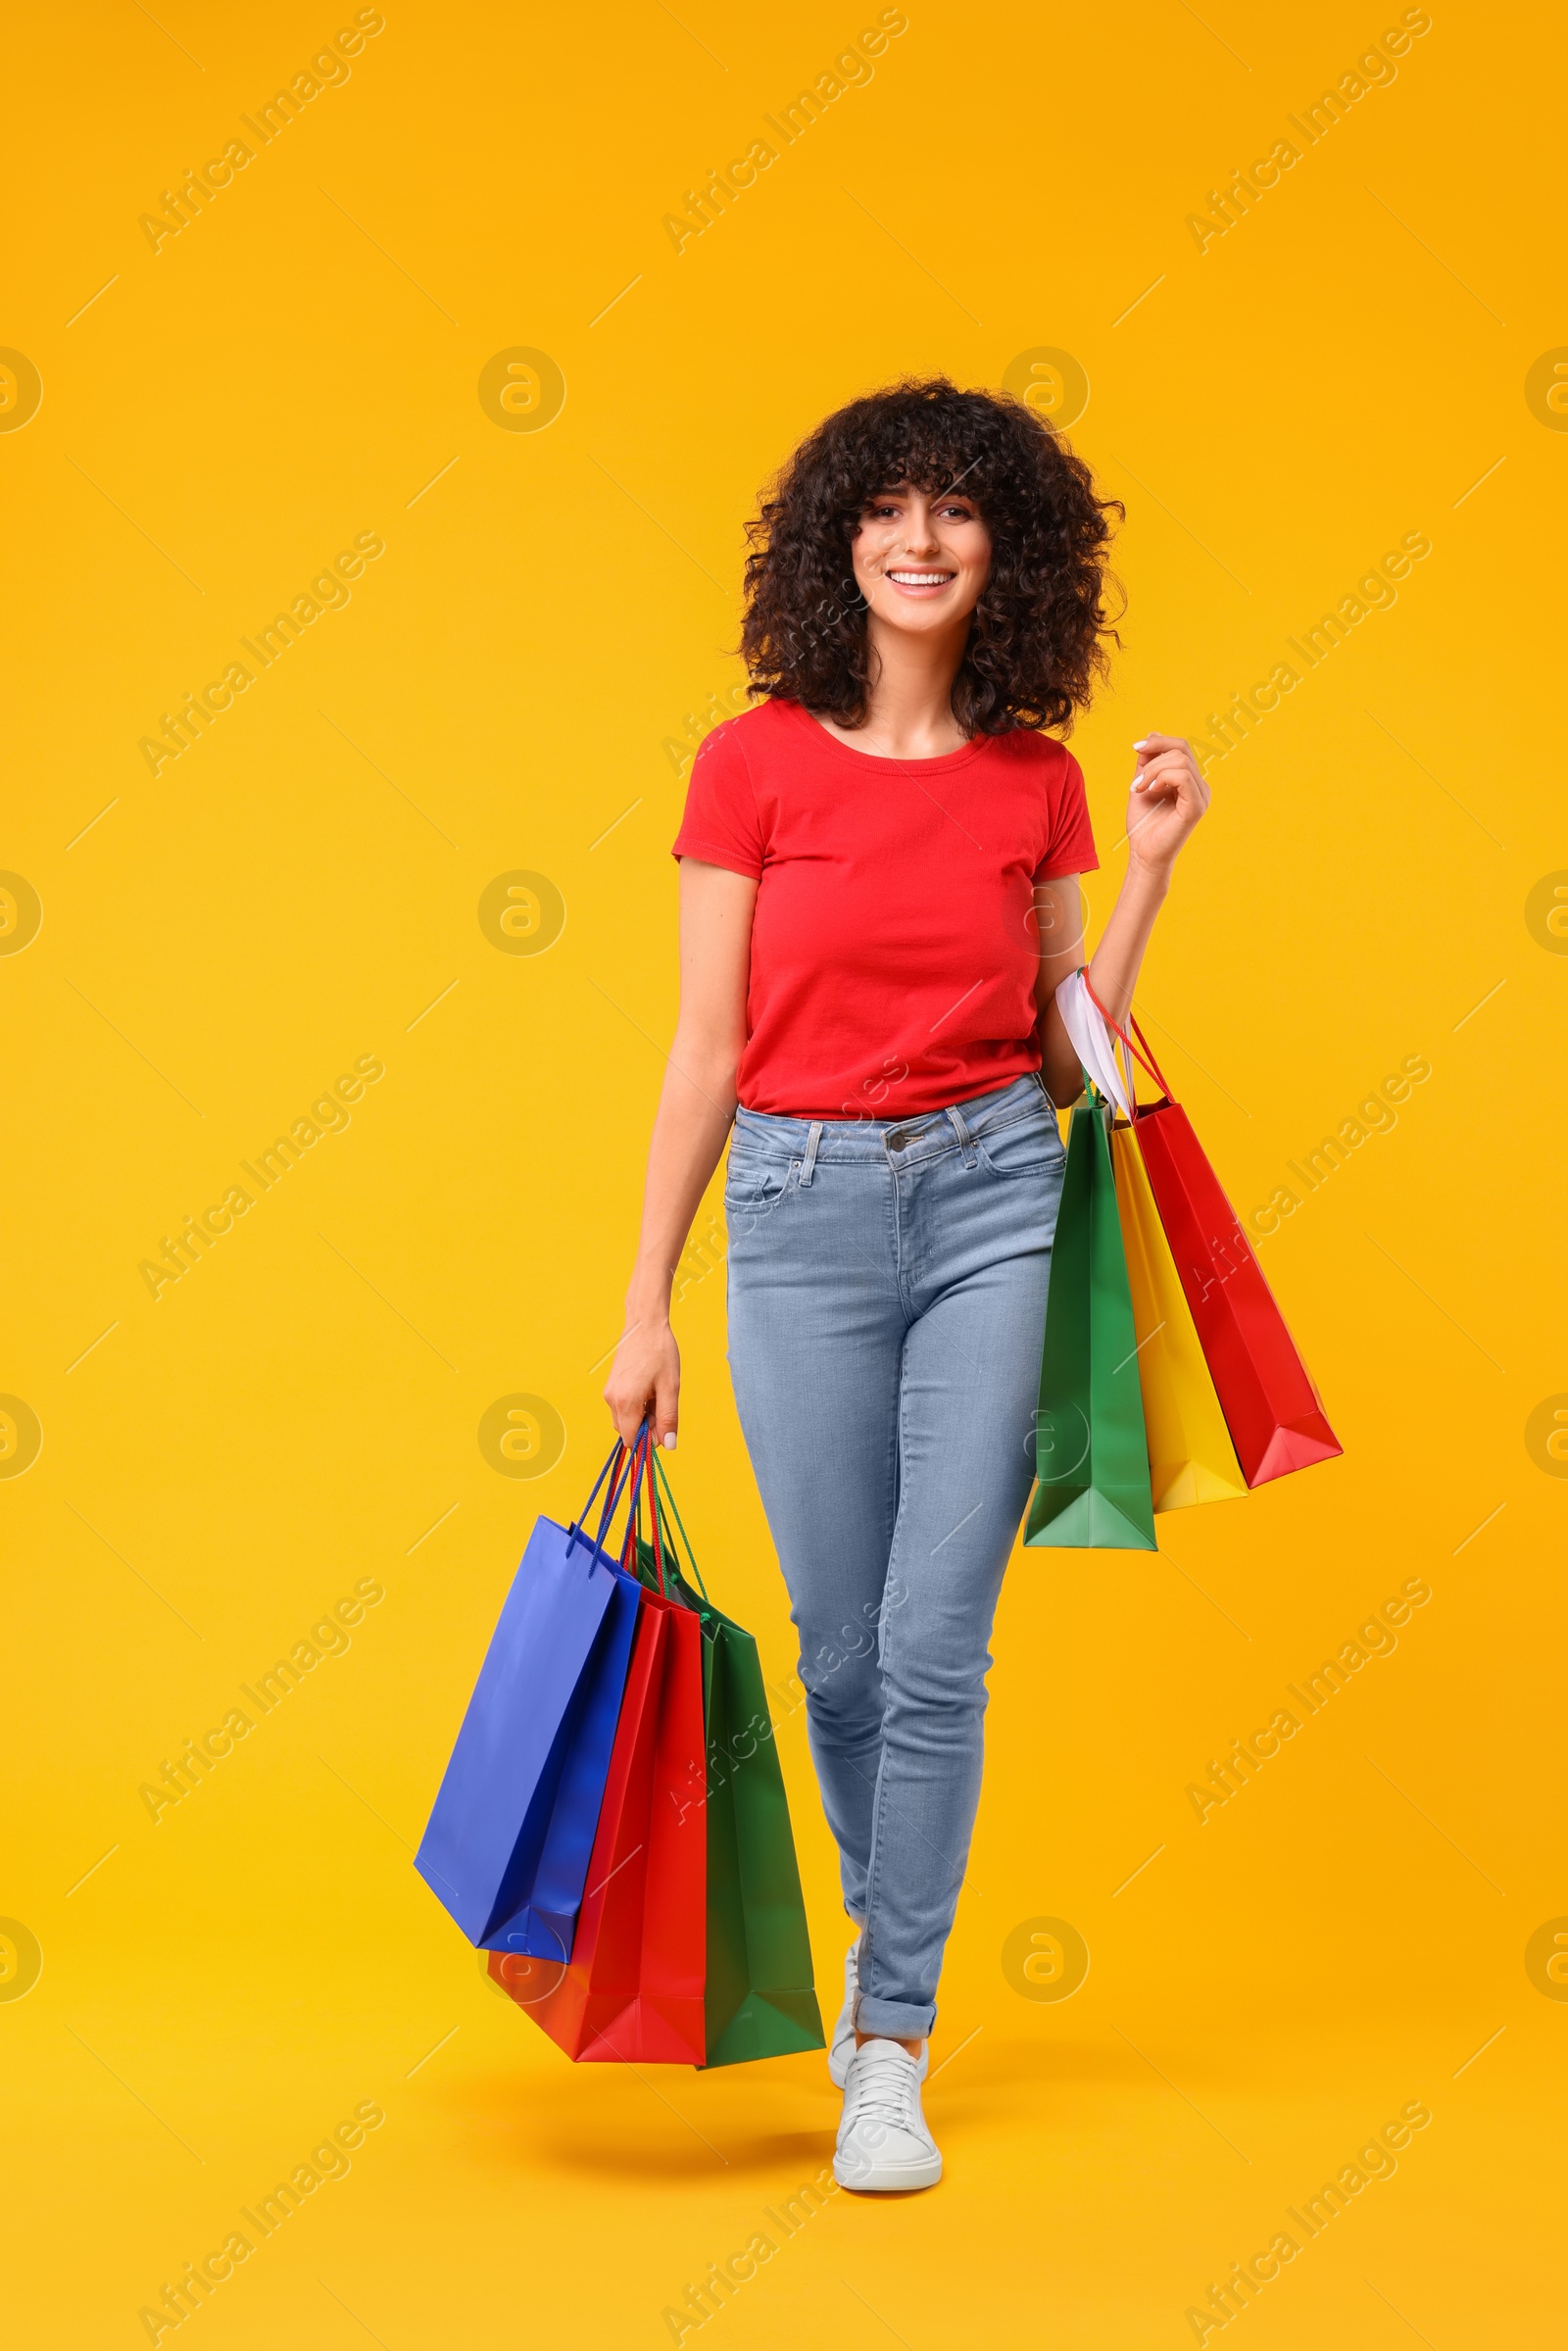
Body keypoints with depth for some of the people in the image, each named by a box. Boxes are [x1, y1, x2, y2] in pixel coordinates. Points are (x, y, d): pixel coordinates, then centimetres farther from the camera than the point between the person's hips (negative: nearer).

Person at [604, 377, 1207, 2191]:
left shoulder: (1036, 779, 5)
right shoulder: (756, 759, 0)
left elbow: (1067, 1053, 8)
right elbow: (705, 1048, 1)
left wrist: (1151, 863, 1)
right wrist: (643, 1307, 0)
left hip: (990, 1193, 1)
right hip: (801, 1205, 0)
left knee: (938, 1642, -3)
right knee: (838, 1644, 7)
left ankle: (891, 2047, 11)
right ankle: (888, 1928, 37)